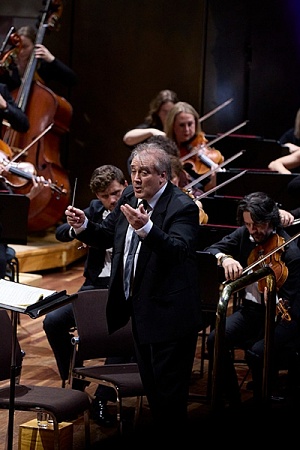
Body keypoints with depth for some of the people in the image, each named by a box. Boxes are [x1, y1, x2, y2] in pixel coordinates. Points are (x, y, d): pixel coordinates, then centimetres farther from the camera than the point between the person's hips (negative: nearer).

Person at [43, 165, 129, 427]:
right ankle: (74, 383, 6)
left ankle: (102, 398, -16)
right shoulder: (96, 210, 8)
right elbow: (60, 233, 1)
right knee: (53, 321, -13)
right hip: (97, 285, 5)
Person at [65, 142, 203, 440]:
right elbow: (106, 236, 10)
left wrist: (146, 228, -50)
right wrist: (83, 225, -11)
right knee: (151, 386, 21)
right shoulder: (129, 196, 4)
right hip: (139, 309, 8)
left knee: (168, 391, 0)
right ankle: (158, 432, 35)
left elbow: (178, 250, -35)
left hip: (168, 315, -8)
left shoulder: (182, 207, -19)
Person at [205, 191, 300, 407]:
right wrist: (224, 258, -25)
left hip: (280, 316, -5)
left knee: (258, 352, -32)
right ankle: (233, 401, -4)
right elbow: (210, 250, -3)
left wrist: (275, 299, -45)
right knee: (216, 340, -20)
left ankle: (261, 403, -6)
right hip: (251, 309, 5)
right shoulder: (244, 235, -2)